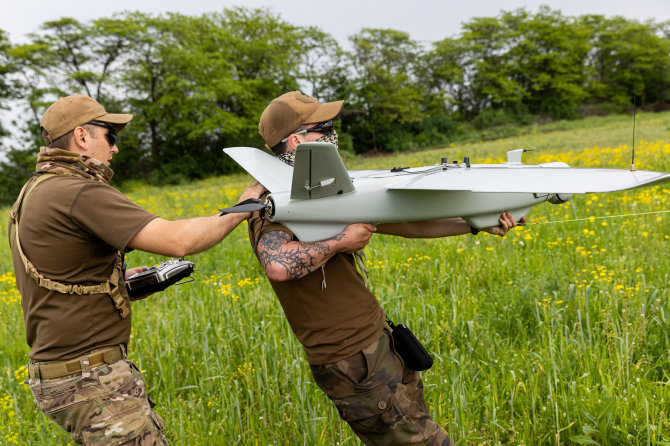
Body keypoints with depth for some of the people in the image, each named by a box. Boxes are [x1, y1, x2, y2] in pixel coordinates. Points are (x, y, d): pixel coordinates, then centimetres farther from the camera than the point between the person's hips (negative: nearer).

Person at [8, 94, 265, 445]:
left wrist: (117, 279, 13)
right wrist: (240, 210, -12)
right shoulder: (79, 193, -19)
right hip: (90, 382, -10)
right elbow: (177, 241, -27)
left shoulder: (33, 193, 13)